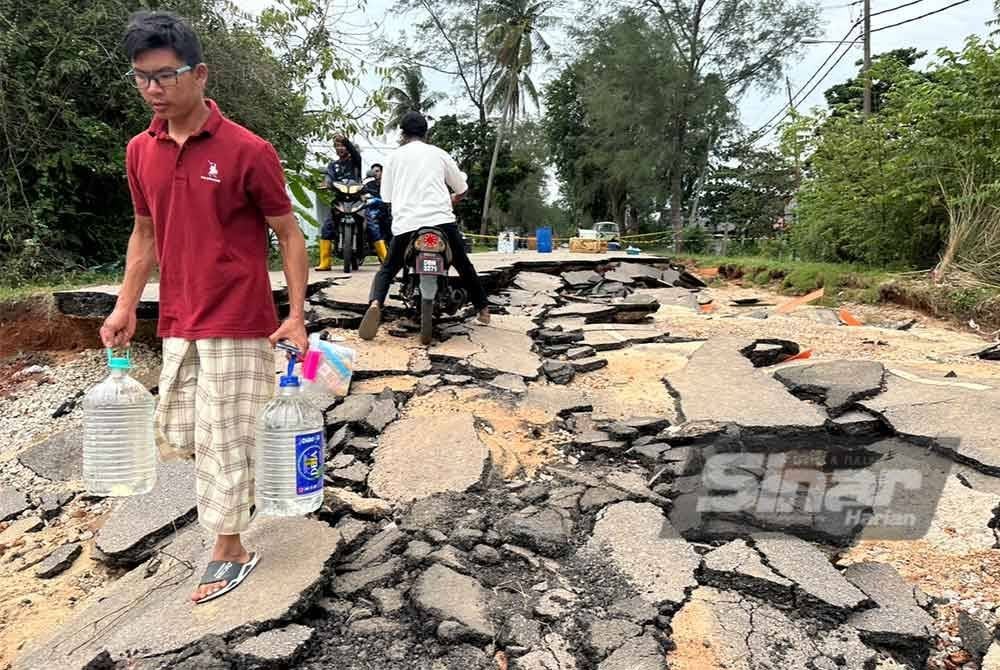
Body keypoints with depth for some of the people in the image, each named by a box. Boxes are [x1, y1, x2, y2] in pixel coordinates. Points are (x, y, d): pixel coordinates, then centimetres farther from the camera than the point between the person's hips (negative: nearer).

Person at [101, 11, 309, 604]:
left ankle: (231, 552, 21)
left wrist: (296, 317, -14)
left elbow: (289, 235, -8)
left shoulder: (248, 150, -12)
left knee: (222, 443, 2)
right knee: (176, 435, 15)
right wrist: (126, 307, 10)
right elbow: (145, 233, 16)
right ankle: (241, 478, 44)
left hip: (237, 325, -6)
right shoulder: (140, 151, 6)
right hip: (179, 326, 6)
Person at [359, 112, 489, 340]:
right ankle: (482, 308, 24)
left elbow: (387, 196, 14)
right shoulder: (439, 154, 16)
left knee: (387, 269, 12)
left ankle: (375, 304, -16)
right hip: (441, 219, 0)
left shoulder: (395, 156, 16)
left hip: (405, 222, 0)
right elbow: (462, 189, 22)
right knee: (464, 265, 20)